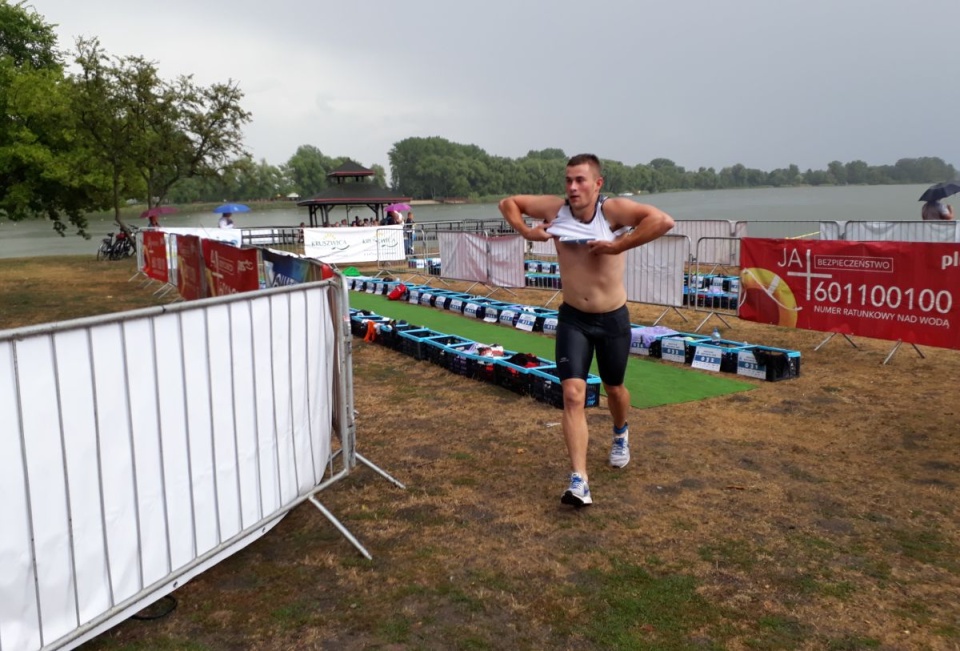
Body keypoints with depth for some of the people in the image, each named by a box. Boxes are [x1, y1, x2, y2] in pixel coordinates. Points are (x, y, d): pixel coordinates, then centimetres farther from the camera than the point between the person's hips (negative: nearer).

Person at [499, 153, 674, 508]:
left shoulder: (614, 209, -19)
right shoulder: (555, 209, -9)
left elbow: (664, 220, -33)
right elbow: (508, 202, 4)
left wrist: (619, 246, -33)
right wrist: (526, 230, -12)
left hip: (613, 319, -1)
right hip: (573, 319, 1)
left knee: (614, 389, 19)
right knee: (572, 393, -12)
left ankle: (620, 434, 54)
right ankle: (579, 480, -11)